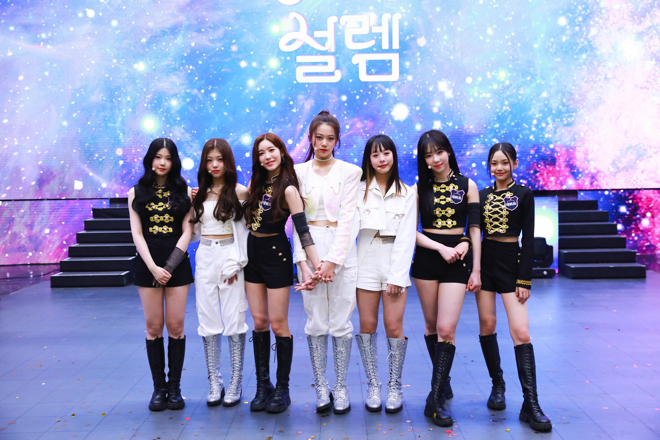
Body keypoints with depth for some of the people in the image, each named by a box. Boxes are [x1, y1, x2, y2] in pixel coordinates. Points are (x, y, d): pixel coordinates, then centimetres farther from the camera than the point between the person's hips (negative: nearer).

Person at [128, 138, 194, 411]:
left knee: (175, 326, 1)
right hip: (148, 263, 1)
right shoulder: (137, 193, 7)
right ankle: (159, 387, 14)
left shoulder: (184, 191, 5)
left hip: (177, 263, -1)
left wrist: (169, 266, -11)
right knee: (154, 327, 4)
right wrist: (153, 267, -12)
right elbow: (137, 234, 0)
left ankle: (174, 387, 13)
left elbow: (187, 232, -1)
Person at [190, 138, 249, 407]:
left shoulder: (240, 192, -1)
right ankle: (214, 382, 16)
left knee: (234, 320, -1)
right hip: (205, 258, 4)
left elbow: (245, 230, -3)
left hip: (230, 256, -4)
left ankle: (236, 383, 10)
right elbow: (194, 229, 15)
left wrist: (236, 262, -10)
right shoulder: (199, 194, 12)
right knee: (208, 320, 5)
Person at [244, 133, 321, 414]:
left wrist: (318, 264, -29)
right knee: (259, 321, 9)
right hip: (253, 253, 6)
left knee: (277, 324, 0)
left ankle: (282, 388, 14)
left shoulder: (288, 189, -14)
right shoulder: (257, 184, 6)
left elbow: (303, 230, -20)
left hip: (276, 255, -6)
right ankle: (263, 385, 20)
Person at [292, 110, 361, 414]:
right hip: (309, 248, 1)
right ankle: (321, 388, 16)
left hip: (342, 250, -1)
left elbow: (347, 219, -5)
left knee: (341, 322, 1)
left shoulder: (350, 172, 3)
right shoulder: (298, 172, 8)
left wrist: (332, 261, -13)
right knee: (316, 322, 4)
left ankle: (341, 387, 15)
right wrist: (302, 263, -9)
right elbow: (297, 221, 2)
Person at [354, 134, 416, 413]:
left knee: (393, 326, -3)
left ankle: (395, 387, 13)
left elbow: (406, 237, 0)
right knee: (367, 324, 2)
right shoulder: (359, 190, 7)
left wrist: (397, 275, -7)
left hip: (396, 261, 0)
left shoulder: (407, 193, 7)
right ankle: (372, 386, 15)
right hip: (366, 259, 1)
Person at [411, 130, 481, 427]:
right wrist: (441, 248, -13)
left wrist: (476, 269, -1)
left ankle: (435, 400, -5)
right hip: (426, 259, 2)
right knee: (432, 325, 11)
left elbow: (474, 229, 3)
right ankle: (443, 381, 31)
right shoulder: (419, 188, 4)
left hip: (457, 261, -2)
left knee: (446, 329, -10)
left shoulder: (467, 186, 3)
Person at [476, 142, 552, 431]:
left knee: (521, 331, -11)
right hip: (485, 261, 4)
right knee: (487, 324, 6)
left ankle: (531, 405, -7)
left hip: (511, 263, -3)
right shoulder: (482, 195, 9)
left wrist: (524, 279, -9)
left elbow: (528, 239, -3)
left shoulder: (523, 194, 0)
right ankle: (497, 385, 25)